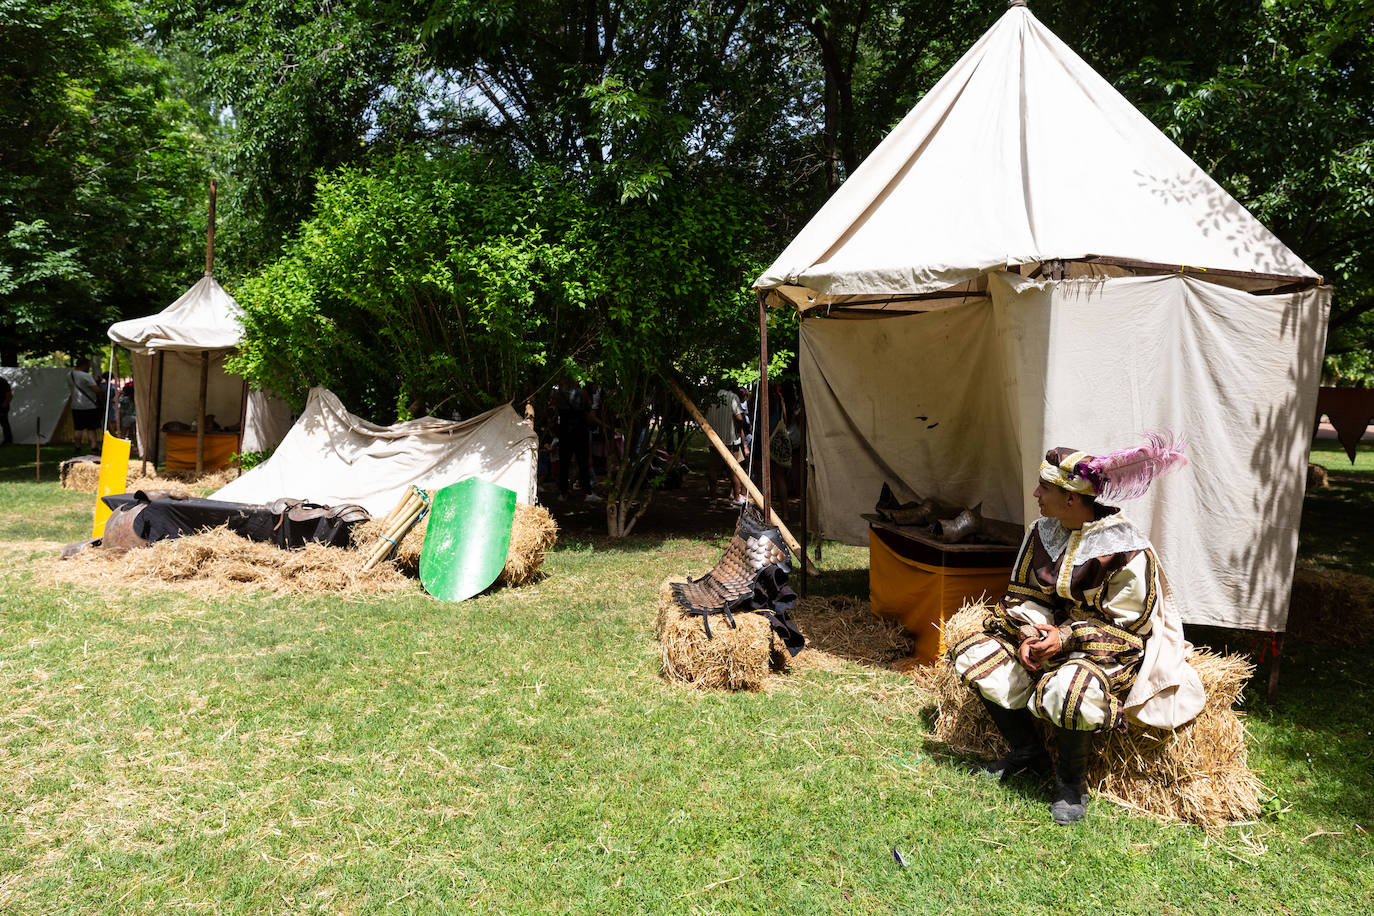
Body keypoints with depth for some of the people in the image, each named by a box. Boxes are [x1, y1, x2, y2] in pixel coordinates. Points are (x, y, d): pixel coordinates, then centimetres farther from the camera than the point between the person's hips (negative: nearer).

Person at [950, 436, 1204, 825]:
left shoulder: (1127, 550, -21)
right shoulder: (1043, 532, 0)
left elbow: (1128, 627, -18)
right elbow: (1023, 593, 6)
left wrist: (1067, 637, -26)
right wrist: (1031, 633, -14)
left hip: (1112, 647, -7)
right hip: (1051, 630, 7)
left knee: (1068, 690, -38)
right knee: (975, 653, -9)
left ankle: (1071, 779, -6)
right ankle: (1027, 752, 7)